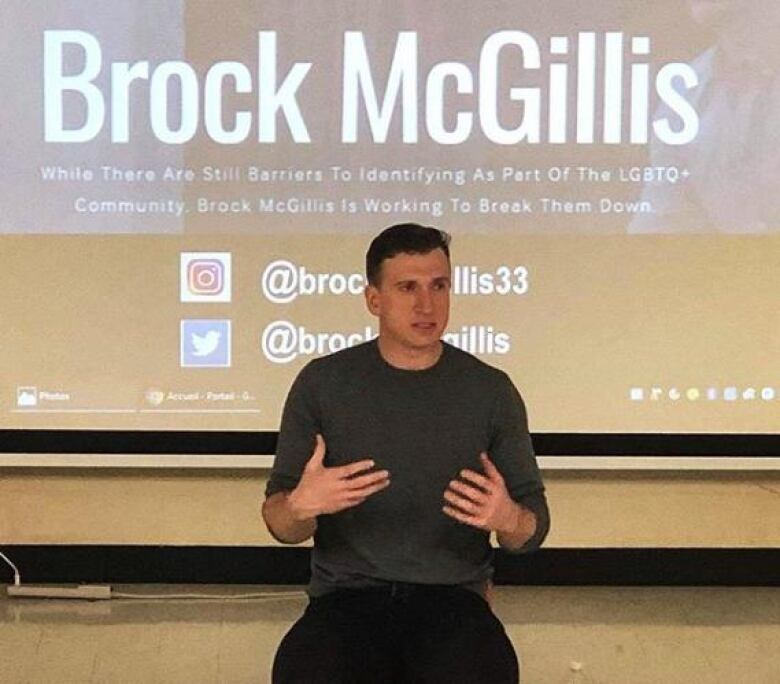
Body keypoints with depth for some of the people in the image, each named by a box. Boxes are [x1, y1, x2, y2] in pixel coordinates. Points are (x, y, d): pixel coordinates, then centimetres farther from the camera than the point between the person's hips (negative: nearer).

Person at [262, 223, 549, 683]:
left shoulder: (491, 390, 6)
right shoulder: (322, 382, 4)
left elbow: (533, 528, 9)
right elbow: (280, 523, 6)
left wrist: (509, 520, -15)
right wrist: (300, 507, -19)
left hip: (453, 595, 0)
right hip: (348, 594, 0)